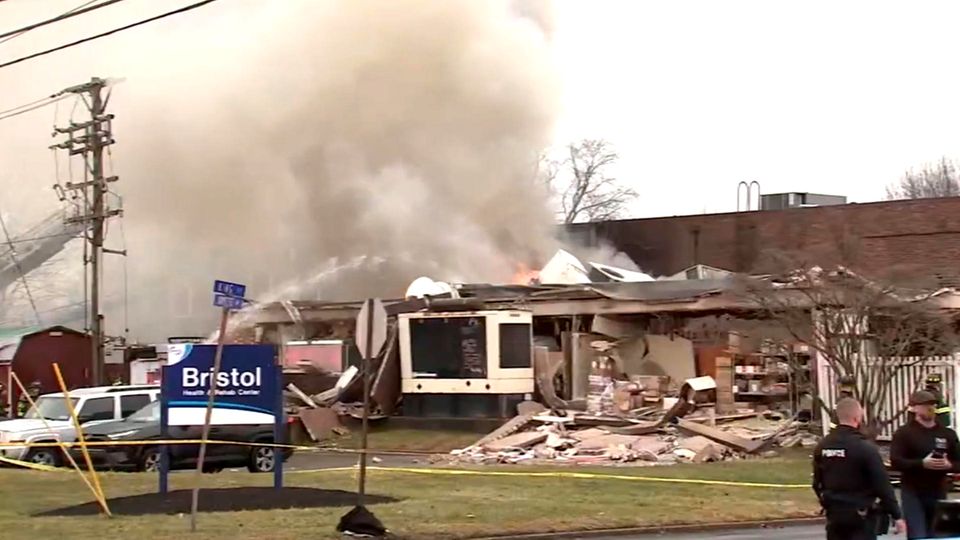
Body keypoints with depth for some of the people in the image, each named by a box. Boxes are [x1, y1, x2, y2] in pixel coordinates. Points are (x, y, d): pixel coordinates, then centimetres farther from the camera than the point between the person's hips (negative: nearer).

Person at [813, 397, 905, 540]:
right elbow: (882, 485, -15)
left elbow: (817, 483, 11)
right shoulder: (865, 448, -16)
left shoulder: (822, 447, 2)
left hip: (834, 514, 6)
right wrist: (896, 516, -9)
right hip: (861, 515, -6)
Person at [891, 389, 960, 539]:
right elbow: (896, 462, -13)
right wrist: (922, 463, -25)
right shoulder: (904, 433, -2)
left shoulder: (948, 434, 11)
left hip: (938, 493, 4)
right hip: (913, 493, -4)